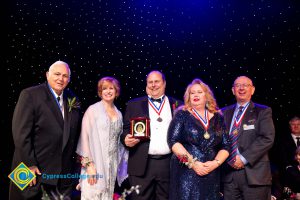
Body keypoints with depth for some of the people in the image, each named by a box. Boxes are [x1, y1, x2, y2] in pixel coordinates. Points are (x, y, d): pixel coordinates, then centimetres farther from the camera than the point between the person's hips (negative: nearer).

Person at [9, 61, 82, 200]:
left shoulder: (72, 99, 6)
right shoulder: (30, 95, -10)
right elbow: (21, 133, -14)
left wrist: (74, 160, 9)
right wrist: (29, 165, -16)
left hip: (64, 172, 5)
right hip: (33, 170, -4)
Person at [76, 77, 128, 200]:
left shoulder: (119, 114, 11)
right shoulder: (93, 110, -4)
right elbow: (85, 137, -9)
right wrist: (89, 164, -15)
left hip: (113, 164, 5)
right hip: (95, 163, -4)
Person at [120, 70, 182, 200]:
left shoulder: (177, 105, 9)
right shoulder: (134, 105, 8)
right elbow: (125, 130, 7)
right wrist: (126, 139, -14)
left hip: (169, 164, 1)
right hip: (142, 164, 0)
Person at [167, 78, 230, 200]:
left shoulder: (217, 117, 9)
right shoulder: (182, 114, 0)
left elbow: (226, 145, 8)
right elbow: (173, 140, -9)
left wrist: (216, 162, -9)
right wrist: (192, 163, -16)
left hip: (211, 174, 3)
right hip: (186, 173, -3)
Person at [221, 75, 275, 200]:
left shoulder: (263, 111, 4)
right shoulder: (225, 113, 14)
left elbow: (267, 138, -8)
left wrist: (244, 158, -14)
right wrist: (228, 159, -6)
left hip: (254, 173, -3)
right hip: (229, 173, 3)